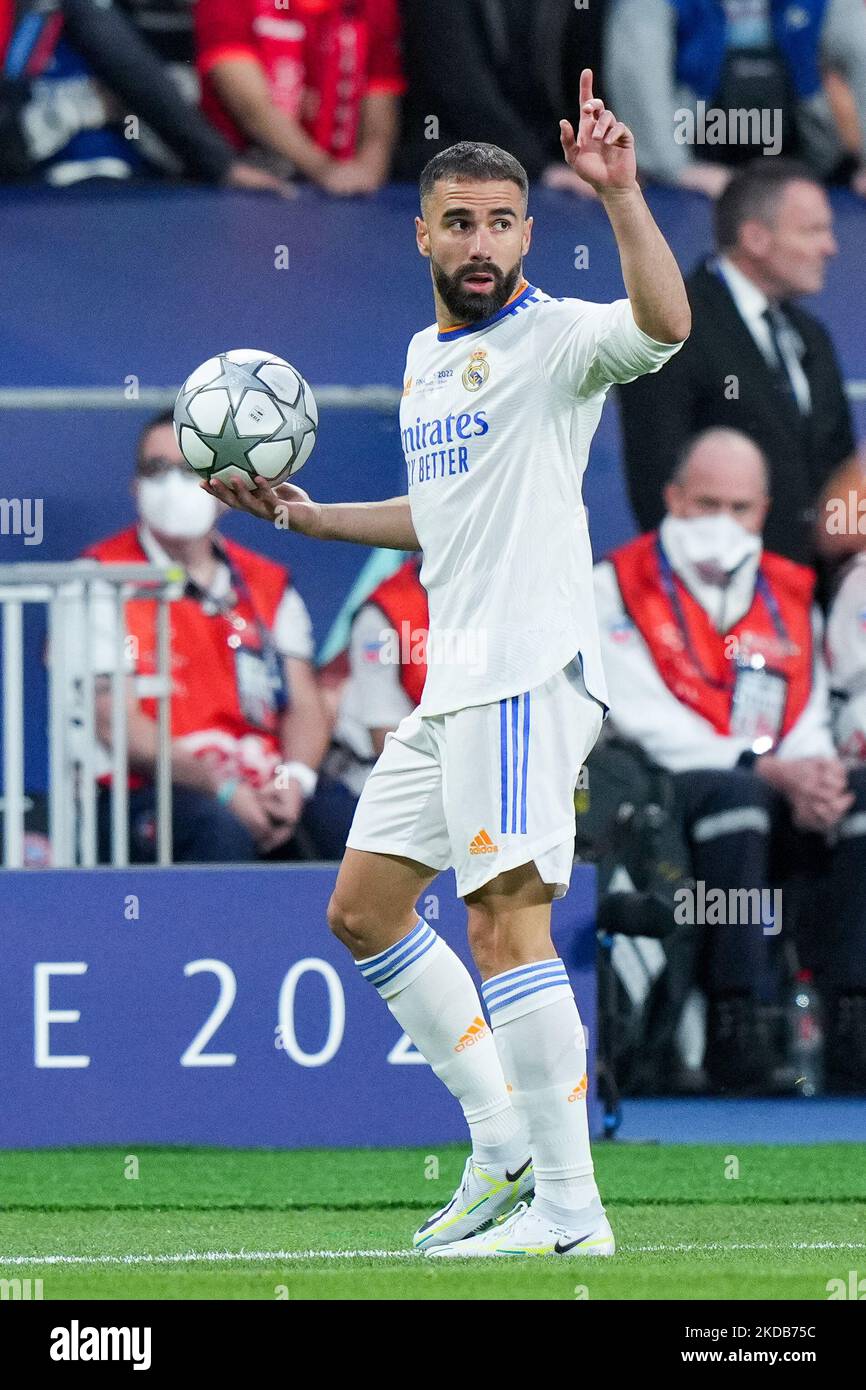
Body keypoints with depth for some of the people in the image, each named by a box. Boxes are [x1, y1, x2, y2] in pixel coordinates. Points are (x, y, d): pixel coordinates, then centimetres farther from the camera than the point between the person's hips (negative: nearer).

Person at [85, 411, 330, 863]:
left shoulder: (269, 586, 19)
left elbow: (303, 707, 13)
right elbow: (116, 724, -6)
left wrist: (293, 780, -11)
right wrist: (222, 789, -15)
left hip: (262, 791, 5)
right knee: (220, 830, -37)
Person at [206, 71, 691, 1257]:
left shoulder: (553, 339, -8)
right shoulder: (427, 356, 18)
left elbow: (664, 323, -31)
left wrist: (622, 195, -41)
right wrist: (309, 516, 26)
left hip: (527, 673, -10)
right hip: (455, 682, 10)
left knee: (507, 923, -16)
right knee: (364, 907, 15)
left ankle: (569, 1210, -16)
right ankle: (505, 1141, 22)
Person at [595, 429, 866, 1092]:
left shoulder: (790, 593, 18)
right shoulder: (619, 587, 2)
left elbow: (810, 725, 12)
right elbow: (647, 727, -8)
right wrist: (771, 771, -17)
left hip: (775, 815, 5)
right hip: (666, 814, -5)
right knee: (734, 795, -38)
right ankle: (734, 1025, -39)